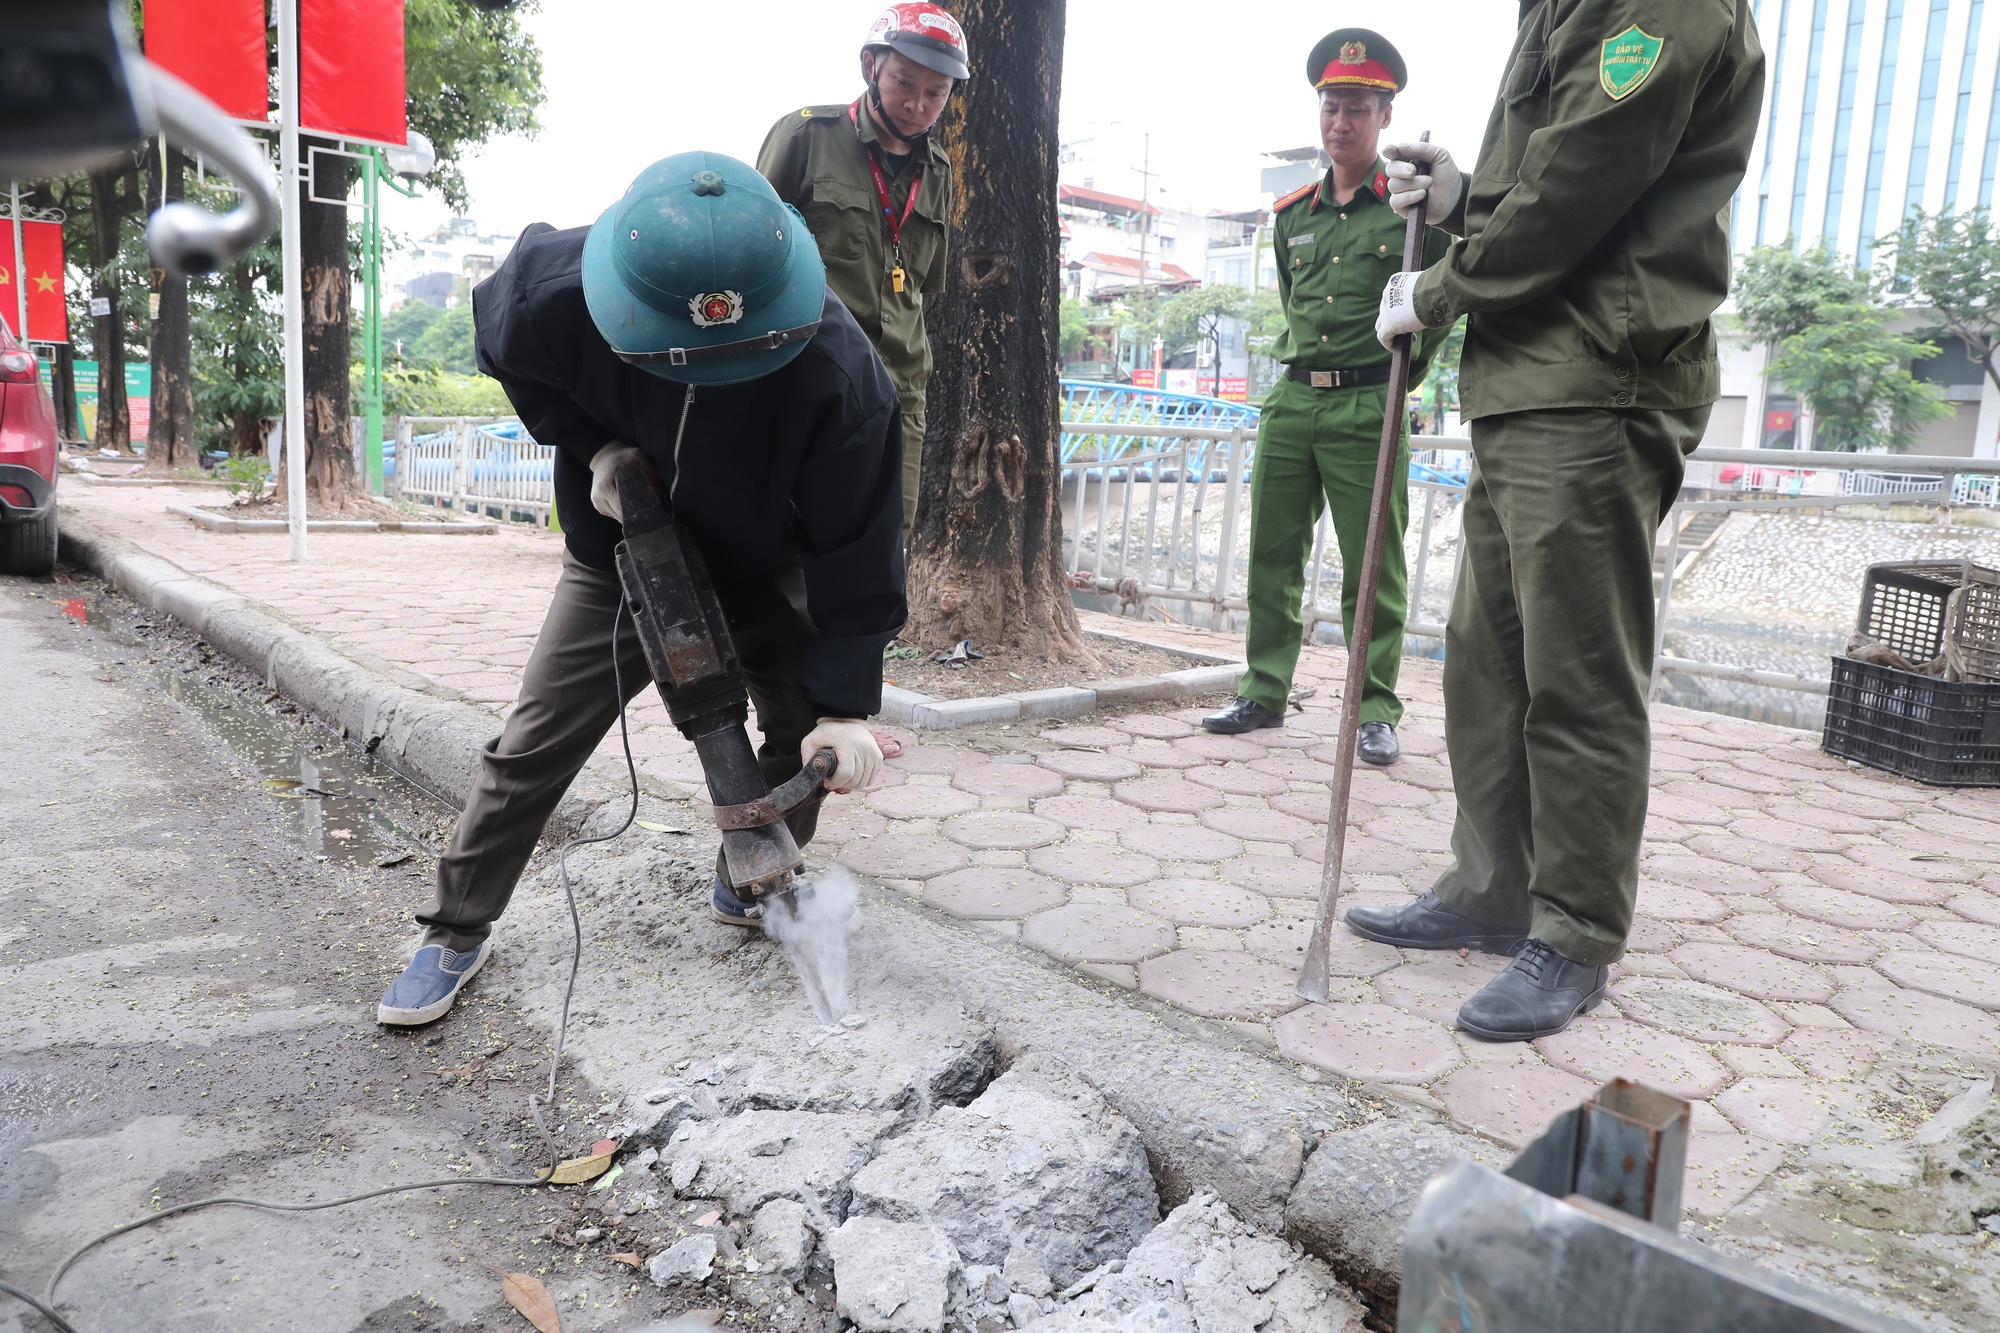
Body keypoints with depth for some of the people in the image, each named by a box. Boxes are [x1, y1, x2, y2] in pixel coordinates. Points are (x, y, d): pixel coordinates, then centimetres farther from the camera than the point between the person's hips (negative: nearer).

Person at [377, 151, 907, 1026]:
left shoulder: (836, 368, -36)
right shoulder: (558, 292, -31)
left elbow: (857, 538, -29)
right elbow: (504, 349, -3)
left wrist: (845, 704, -31)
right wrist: (591, 445, -16)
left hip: (763, 576, 0)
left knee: (809, 732, -5)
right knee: (532, 747, 1)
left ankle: (748, 886, 21)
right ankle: (457, 931, 18)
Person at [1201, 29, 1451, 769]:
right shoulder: (1291, 215, 13)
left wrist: (1401, 377, 3)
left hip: (1367, 410, -5)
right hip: (1290, 403, 5)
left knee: (1372, 568, -1)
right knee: (1272, 556, 7)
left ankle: (1376, 711, 8)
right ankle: (1264, 691, 17)